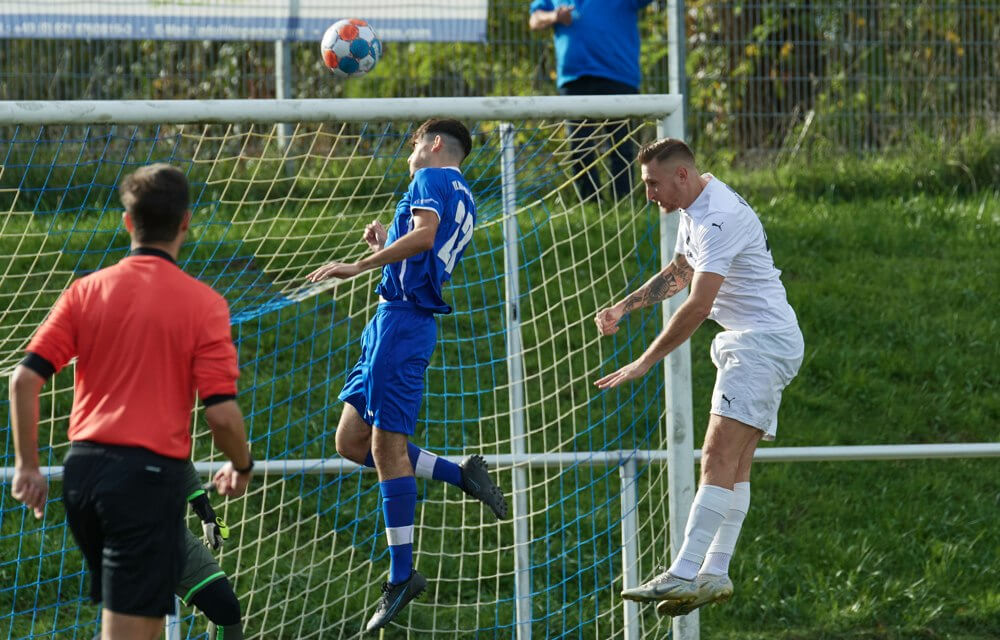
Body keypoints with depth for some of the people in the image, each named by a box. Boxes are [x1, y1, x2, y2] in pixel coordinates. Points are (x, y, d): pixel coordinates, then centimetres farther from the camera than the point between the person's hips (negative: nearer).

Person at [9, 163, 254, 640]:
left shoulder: (87, 290, 5)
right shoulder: (202, 303, -6)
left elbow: (24, 379, -1)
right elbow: (221, 412, -10)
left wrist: (27, 467, 7)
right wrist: (241, 467, 9)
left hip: (82, 469, 5)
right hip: (150, 473, -5)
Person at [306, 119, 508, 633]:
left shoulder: (433, 178, -3)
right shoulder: (463, 201, 24)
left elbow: (424, 234, -23)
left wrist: (357, 265, -24)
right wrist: (386, 249, 24)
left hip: (403, 318, -10)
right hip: (390, 321, 10)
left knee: (387, 445, -9)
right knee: (351, 441, 9)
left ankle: (401, 576, -7)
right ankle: (461, 474, 9)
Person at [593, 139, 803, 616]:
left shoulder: (719, 219, -21)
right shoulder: (695, 209, 13)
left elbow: (698, 305, -26)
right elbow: (680, 271, 32)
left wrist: (645, 362, -23)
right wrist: (624, 307, 23)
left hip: (764, 342, -11)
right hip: (745, 344, 11)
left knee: (719, 456, -18)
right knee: (733, 464, 5)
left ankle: (684, 575, -26)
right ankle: (715, 574, 2)